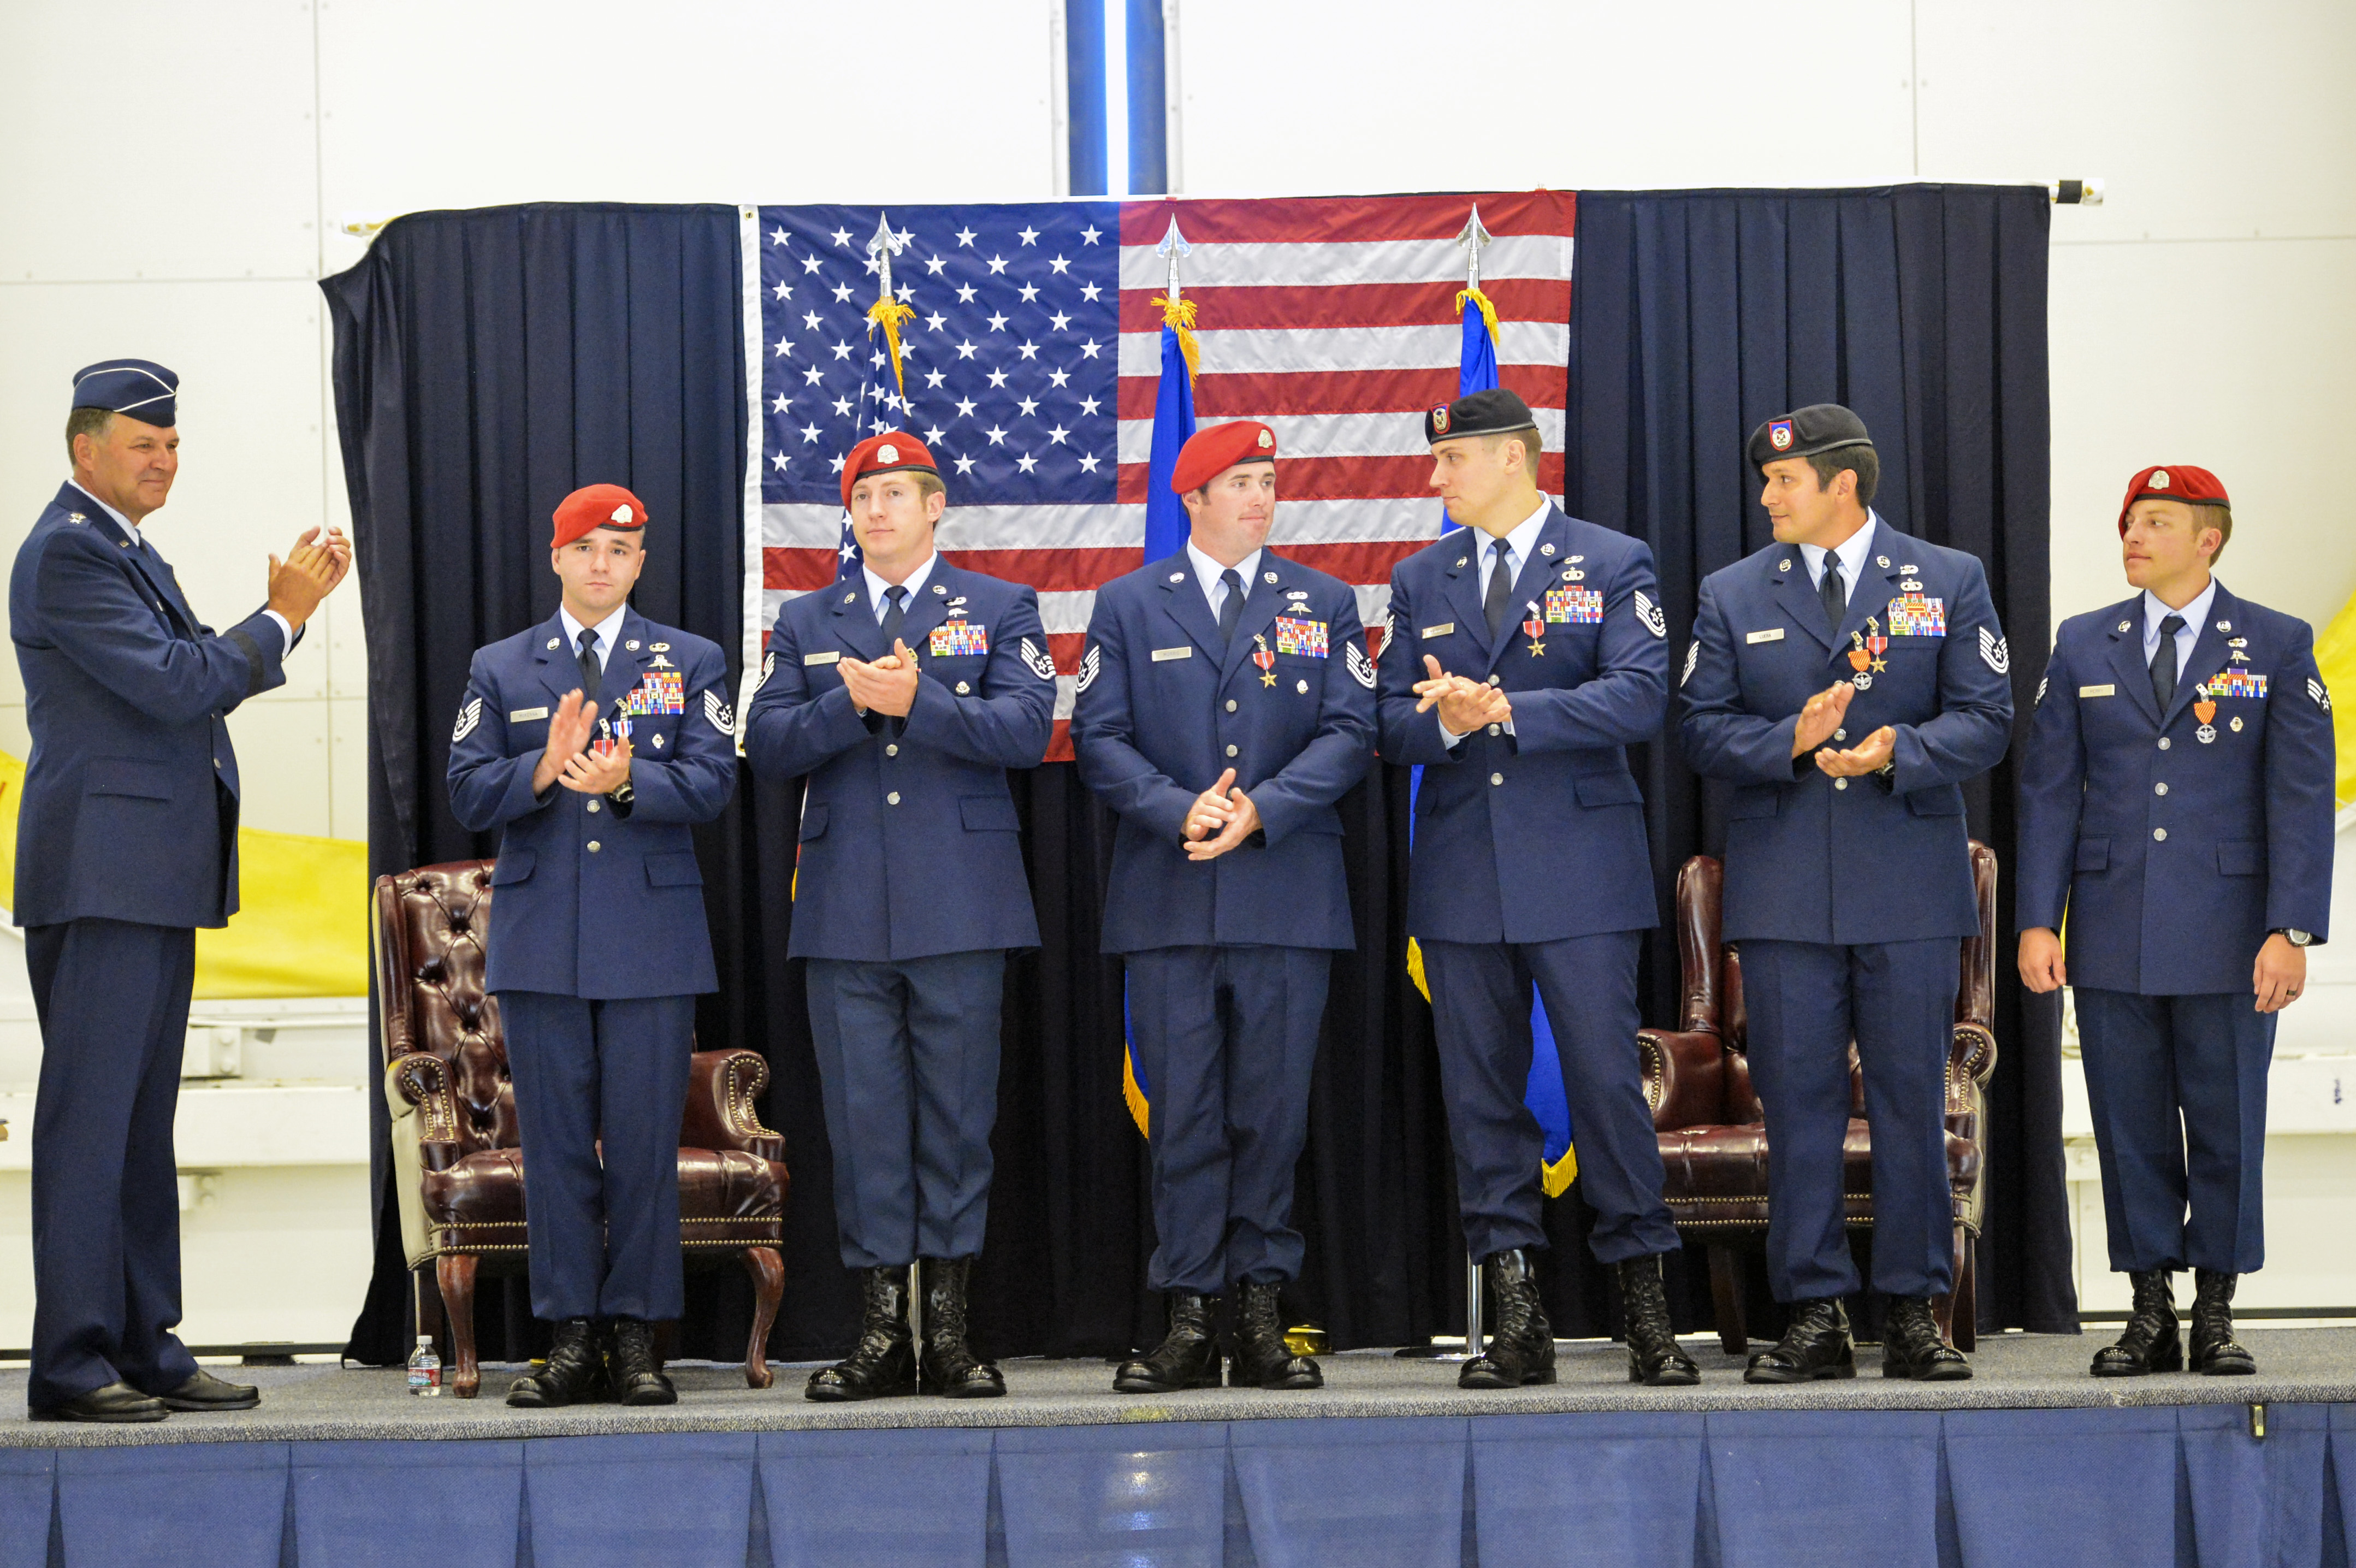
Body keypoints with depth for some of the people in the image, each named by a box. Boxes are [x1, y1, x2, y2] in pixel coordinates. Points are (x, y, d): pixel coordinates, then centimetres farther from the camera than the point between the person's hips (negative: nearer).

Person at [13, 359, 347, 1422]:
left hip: (155, 879, 10)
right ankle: (71, 1364, -6)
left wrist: (290, 609, 7)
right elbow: (176, 687, -18)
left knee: (143, 1117, 12)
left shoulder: (125, 550, 19)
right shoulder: (67, 553, -12)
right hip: (102, 874, -10)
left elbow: (197, 675, 19)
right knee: (89, 1114, -8)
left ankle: (144, 1346, 17)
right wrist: (281, 618, -8)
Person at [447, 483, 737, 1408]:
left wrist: (626, 782, -20)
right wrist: (545, 768, -15)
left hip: (654, 938, -1)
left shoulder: (692, 664, 10)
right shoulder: (499, 670, 12)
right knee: (554, 1142, 1)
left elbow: (711, 783, -2)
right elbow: (468, 795, 3)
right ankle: (571, 1338, 6)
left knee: (645, 1141, -1)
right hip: (541, 939, 1)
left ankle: (637, 1338, 5)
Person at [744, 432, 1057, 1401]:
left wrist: (916, 702, -18)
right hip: (845, 911, 2)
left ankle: (950, 1328, 5)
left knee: (958, 1109, -1)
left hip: (960, 906, -2)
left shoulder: (1000, 610, 9)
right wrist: (849, 703, -12)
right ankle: (881, 1331, 4)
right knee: (862, 1114, 0)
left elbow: (1025, 730, -6)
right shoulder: (805, 622, 16)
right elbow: (767, 746, 5)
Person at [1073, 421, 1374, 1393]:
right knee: (1182, 1112, -2)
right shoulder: (1128, 605, 10)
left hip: (1287, 897, 1)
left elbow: (1349, 732, 3)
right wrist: (1179, 810, -12)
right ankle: (1190, 1321, 1)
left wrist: (1261, 810, -11)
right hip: (1168, 900, -1)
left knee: (1273, 1110, 1)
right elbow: (1099, 739, 3)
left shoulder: (1325, 605, 12)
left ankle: (1260, 1315, 6)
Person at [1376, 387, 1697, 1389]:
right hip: (1461, 874, 4)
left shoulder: (1614, 565, 2)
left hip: (1579, 866, -4)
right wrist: (1443, 722, -13)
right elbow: (1390, 722, 9)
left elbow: (1638, 698, -11)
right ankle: (1516, 1323, 8)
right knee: (1481, 1092, 3)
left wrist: (1506, 710, -17)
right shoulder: (1418, 581, 14)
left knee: (1606, 1080, -6)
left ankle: (1646, 1308, 3)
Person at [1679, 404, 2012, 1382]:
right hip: (1784, 896, 1)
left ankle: (1914, 1312, 9)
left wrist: (1898, 751, -17)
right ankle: (1815, 1317, 6)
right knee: (1796, 1104, 1)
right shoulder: (1732, 596, 10)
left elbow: (1985, 721, 1)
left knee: (1912, 1102, 2)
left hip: (1911, 890, -1)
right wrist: (1791, 740, -13)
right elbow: (1703, 731, 4)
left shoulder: (1950, 584, 6)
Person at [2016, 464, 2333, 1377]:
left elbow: (2301, 797, -2)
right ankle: (2150, 1312, 12)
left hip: (2227, 938, -2)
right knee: (2130, 1128, 4)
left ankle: (2216, 1317, 12)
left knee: (2227, 1125, 2)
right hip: (2112, 933, 2)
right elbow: (2049, 790, 7)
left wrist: (2292, 930, -11)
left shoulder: (2277, 647, 2)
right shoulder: (2083, 646, 9)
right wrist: (2038, 919, -1)